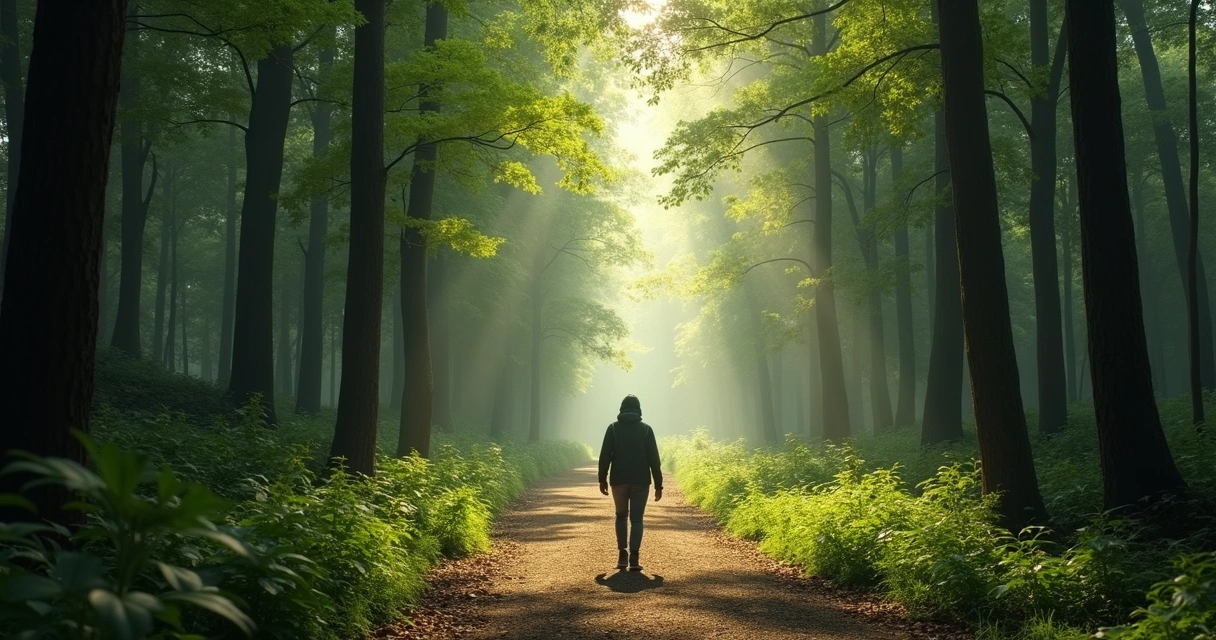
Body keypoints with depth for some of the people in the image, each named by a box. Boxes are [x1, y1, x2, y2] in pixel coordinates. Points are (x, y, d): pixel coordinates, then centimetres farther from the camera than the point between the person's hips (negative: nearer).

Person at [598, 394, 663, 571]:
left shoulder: (613, 428, 1)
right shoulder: (646, 429, 0)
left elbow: (605, 455, -2)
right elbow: (653, 458, -2)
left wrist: (602, 479, 6)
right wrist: (658, 484, 2)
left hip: (619, 480, 1)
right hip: (640, 481, -1)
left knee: (621, 516, 17)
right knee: (636, 519, 3)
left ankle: (622, 555, 13)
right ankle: (633, 558, -7)